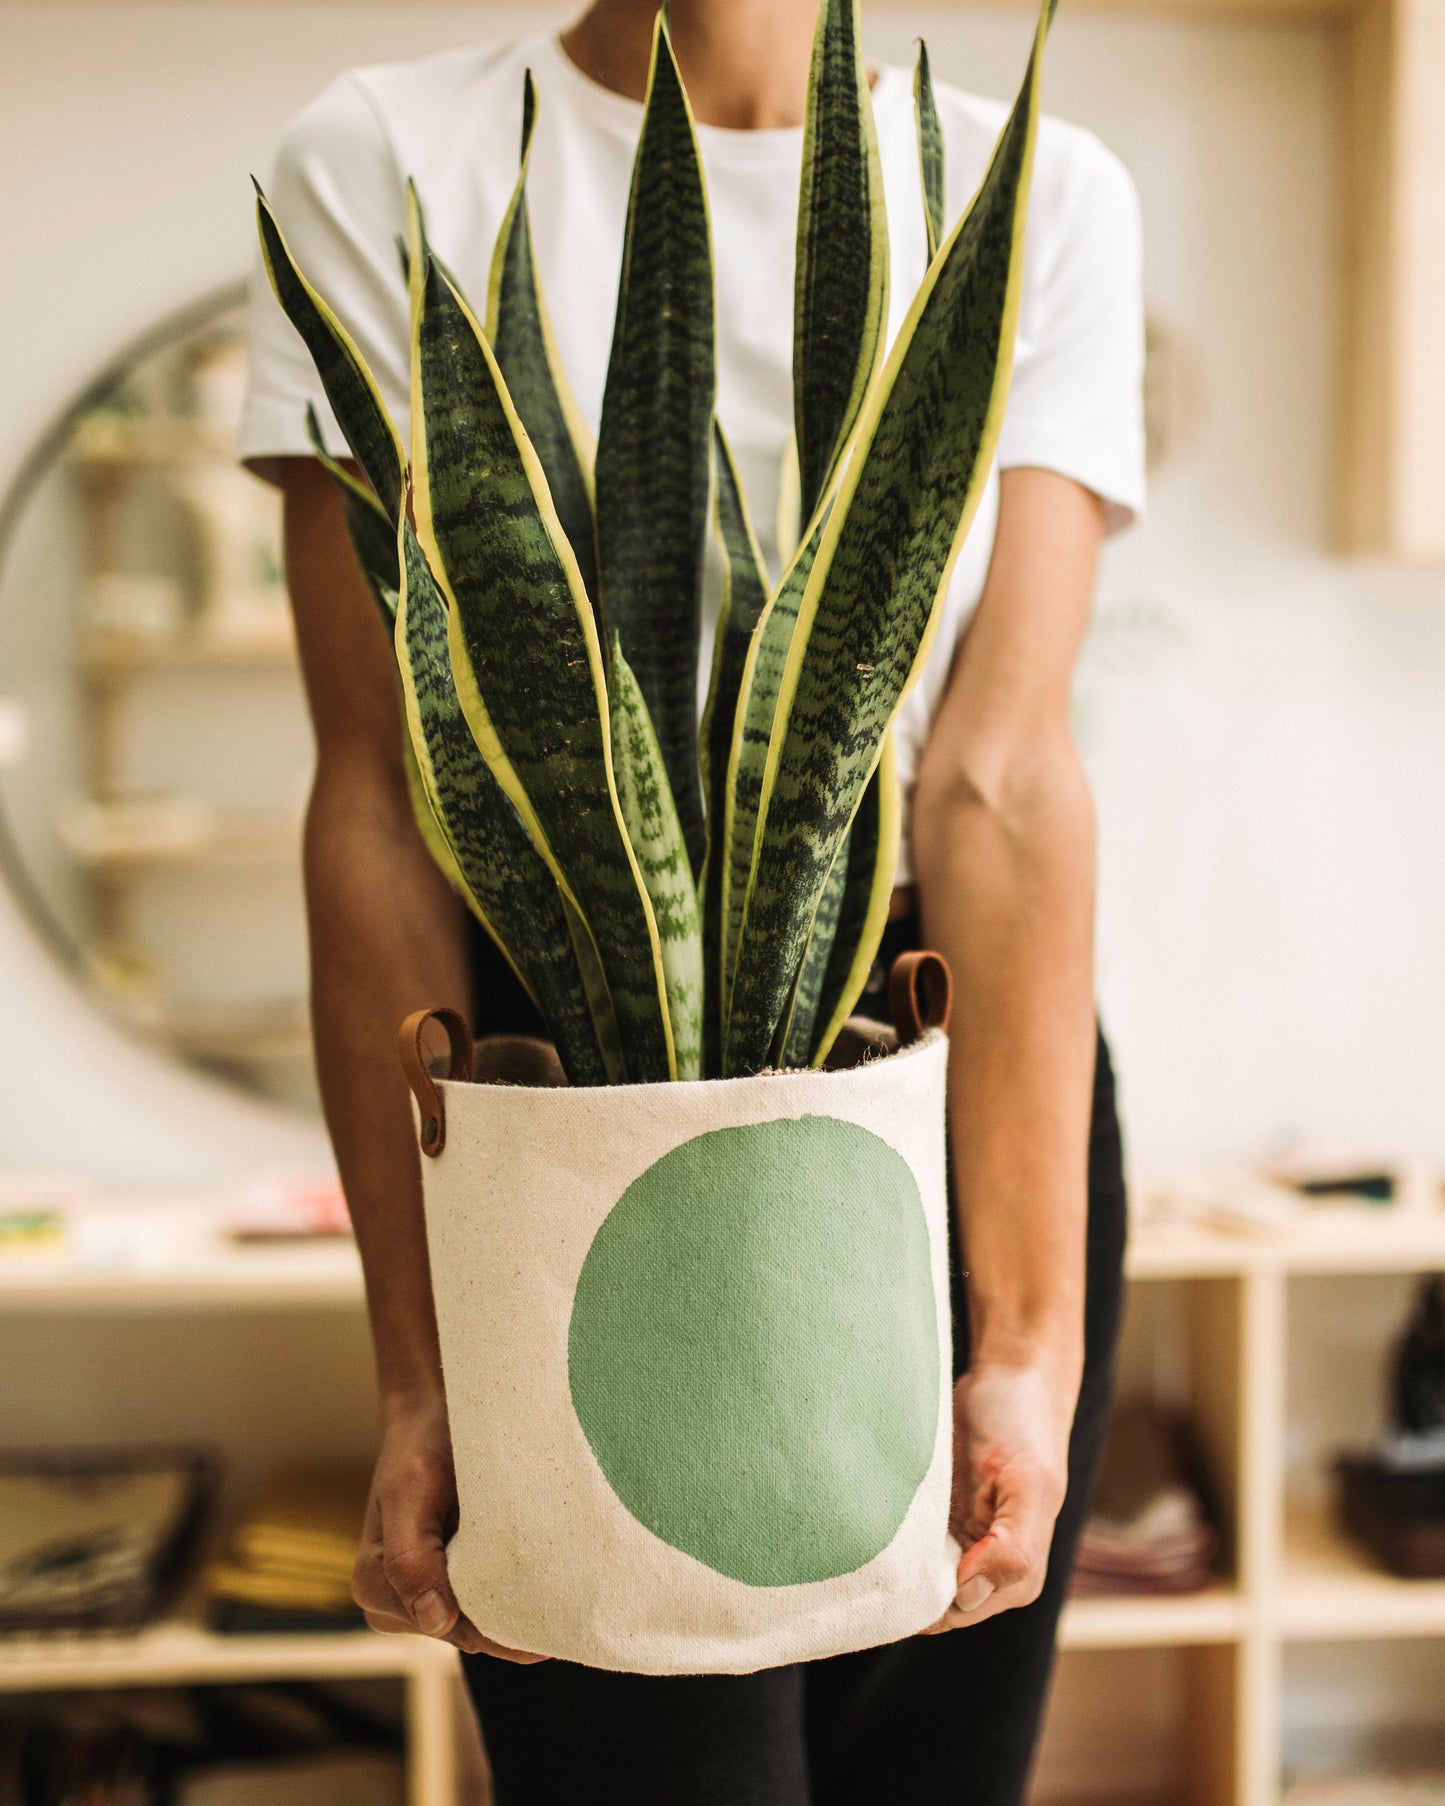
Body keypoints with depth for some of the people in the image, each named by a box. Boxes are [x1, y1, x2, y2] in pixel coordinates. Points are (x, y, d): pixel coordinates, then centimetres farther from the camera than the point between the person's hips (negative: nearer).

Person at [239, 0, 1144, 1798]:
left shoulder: (1045, 192, 0)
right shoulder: (384, 164, -3)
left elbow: (1004, 778, -11)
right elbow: (378, 799, -8)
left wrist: (1031, 1338, -19)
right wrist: (421, 1368, -11)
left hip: (979, 1078, 2)